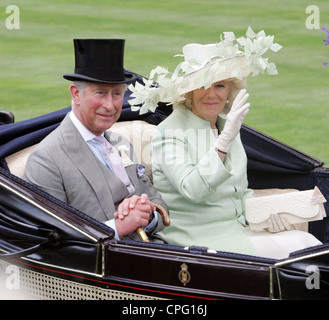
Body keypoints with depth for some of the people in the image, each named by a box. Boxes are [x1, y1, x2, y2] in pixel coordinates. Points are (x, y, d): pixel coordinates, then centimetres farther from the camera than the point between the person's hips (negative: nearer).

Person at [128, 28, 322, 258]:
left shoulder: (227, 126, 15)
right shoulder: (170, 132, -8)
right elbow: (192, 190, -24)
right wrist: (225, 140, -32)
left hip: (239, 230, 7)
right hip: (197, 239, -7)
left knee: (307, 241, -16)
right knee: (292, 249, -23)